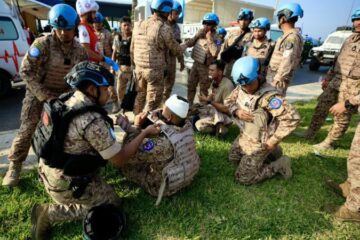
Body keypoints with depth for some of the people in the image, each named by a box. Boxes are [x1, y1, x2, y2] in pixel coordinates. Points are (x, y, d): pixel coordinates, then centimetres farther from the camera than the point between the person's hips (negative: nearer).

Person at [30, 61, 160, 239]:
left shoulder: (66, 101, -4)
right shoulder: (93, 120, -30)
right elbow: (120, 160, -21)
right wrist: (144, 133, -12)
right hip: (67, 184, -8)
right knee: (113, 204, 11)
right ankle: (50, 213, 3)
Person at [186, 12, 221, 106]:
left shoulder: (216, 38, -13)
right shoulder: (200, 33, 5)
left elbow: (215, 53, -30)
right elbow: (189, 44, 6)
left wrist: (209, 39, -26)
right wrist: (197, 35, -7)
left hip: (206, 66, -6)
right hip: (196, 63, 7)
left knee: (203, 90, 5)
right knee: (190, 85, 16)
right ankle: (189, 103, 32)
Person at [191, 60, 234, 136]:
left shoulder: (227, 85, -24)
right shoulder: (215, 82, 0)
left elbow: (227, 109, -26)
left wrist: (209, 101, -25)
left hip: (224, 116, -9)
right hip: (214, 111, 9)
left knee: (199, 125, -27)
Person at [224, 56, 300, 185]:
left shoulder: (269, 96, -32)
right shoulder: (241, 88, -8)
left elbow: (293, 118, -35)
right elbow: (229, 100, 6)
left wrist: (274, 140, -26)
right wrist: (237, 111, -17)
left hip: (259, 143, -8)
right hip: (244, 136, 8)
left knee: (243, 178, 1)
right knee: (233, 158, 29)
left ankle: (279, 164, 14)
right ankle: (268, 155, 30)